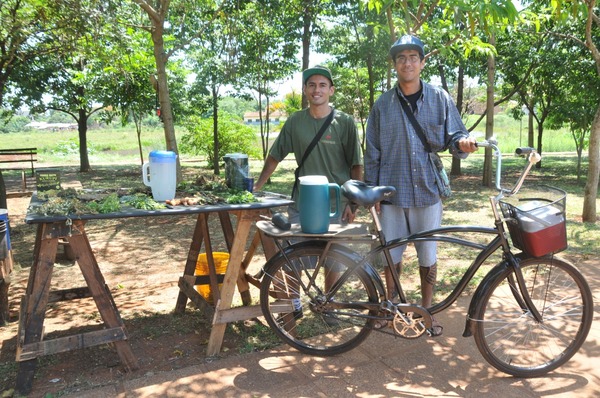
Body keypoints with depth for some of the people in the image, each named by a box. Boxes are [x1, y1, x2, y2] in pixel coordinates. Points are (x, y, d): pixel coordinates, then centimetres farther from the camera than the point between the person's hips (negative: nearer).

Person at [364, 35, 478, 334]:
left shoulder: (440, 99, 4)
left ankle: (426, 310, 27)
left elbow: (454, 135, 4)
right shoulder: (383, 104, 4)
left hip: (428, 190, 0)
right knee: (391, 254, 8)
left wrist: (463, 143, -21)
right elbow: (372, 152, 6)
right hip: (392, 192, 0)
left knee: (428, 256, 8)